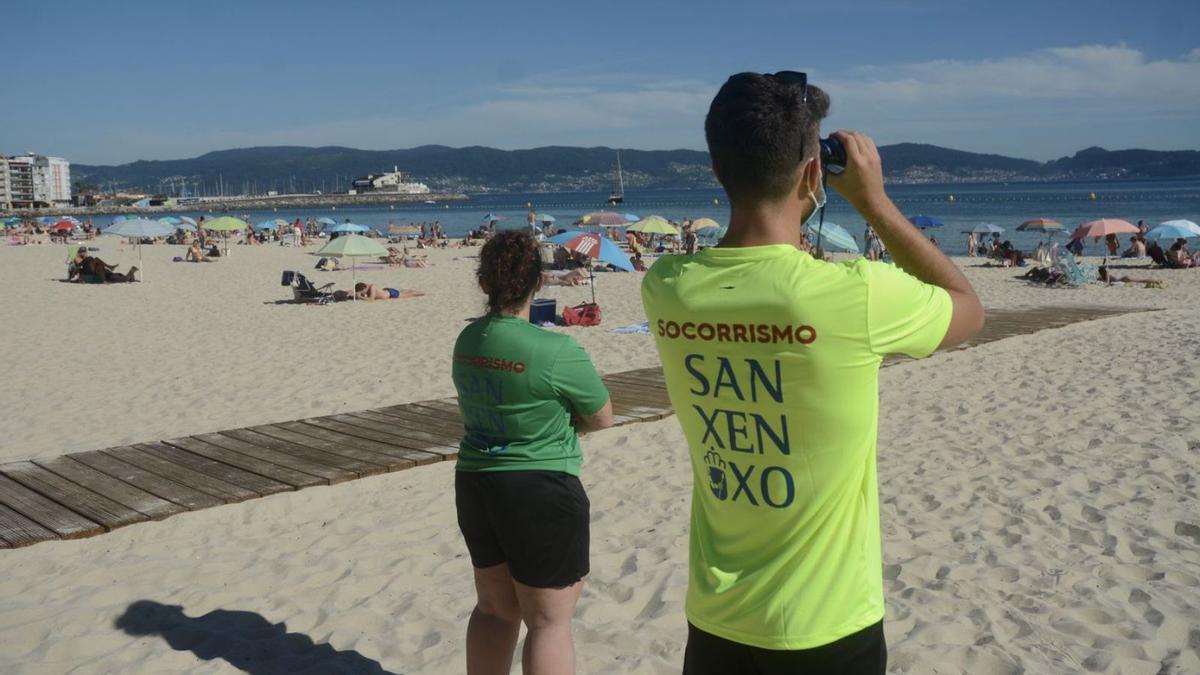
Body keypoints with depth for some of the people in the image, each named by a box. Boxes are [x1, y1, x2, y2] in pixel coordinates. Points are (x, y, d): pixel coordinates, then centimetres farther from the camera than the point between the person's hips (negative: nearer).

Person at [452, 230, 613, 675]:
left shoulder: (467, 341, 1)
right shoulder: (558, 352, -20)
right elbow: (603, 417, -6)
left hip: (474, 484, 7)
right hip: (541, 493, -7)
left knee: (494, 609, 21)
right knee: (549, 621, 6)